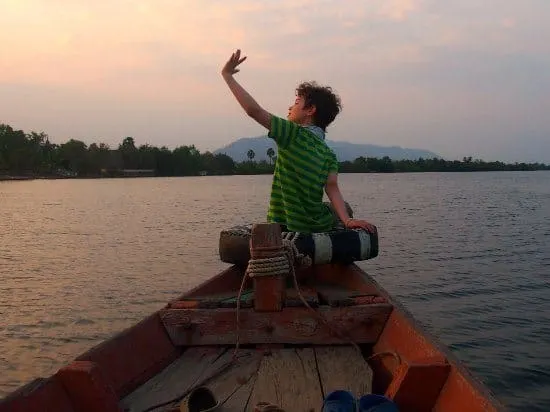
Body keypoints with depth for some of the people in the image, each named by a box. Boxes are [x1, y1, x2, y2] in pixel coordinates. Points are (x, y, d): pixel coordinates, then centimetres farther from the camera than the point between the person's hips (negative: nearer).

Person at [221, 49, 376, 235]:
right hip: (321, 227, 5)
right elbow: (332, 188, -8)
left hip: (287, 227, -5)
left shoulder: (294, 134, -9)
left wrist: (228, 75, -7)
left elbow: (254, 110, -13)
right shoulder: (329, 155, 7)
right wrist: (347, 221, -16)